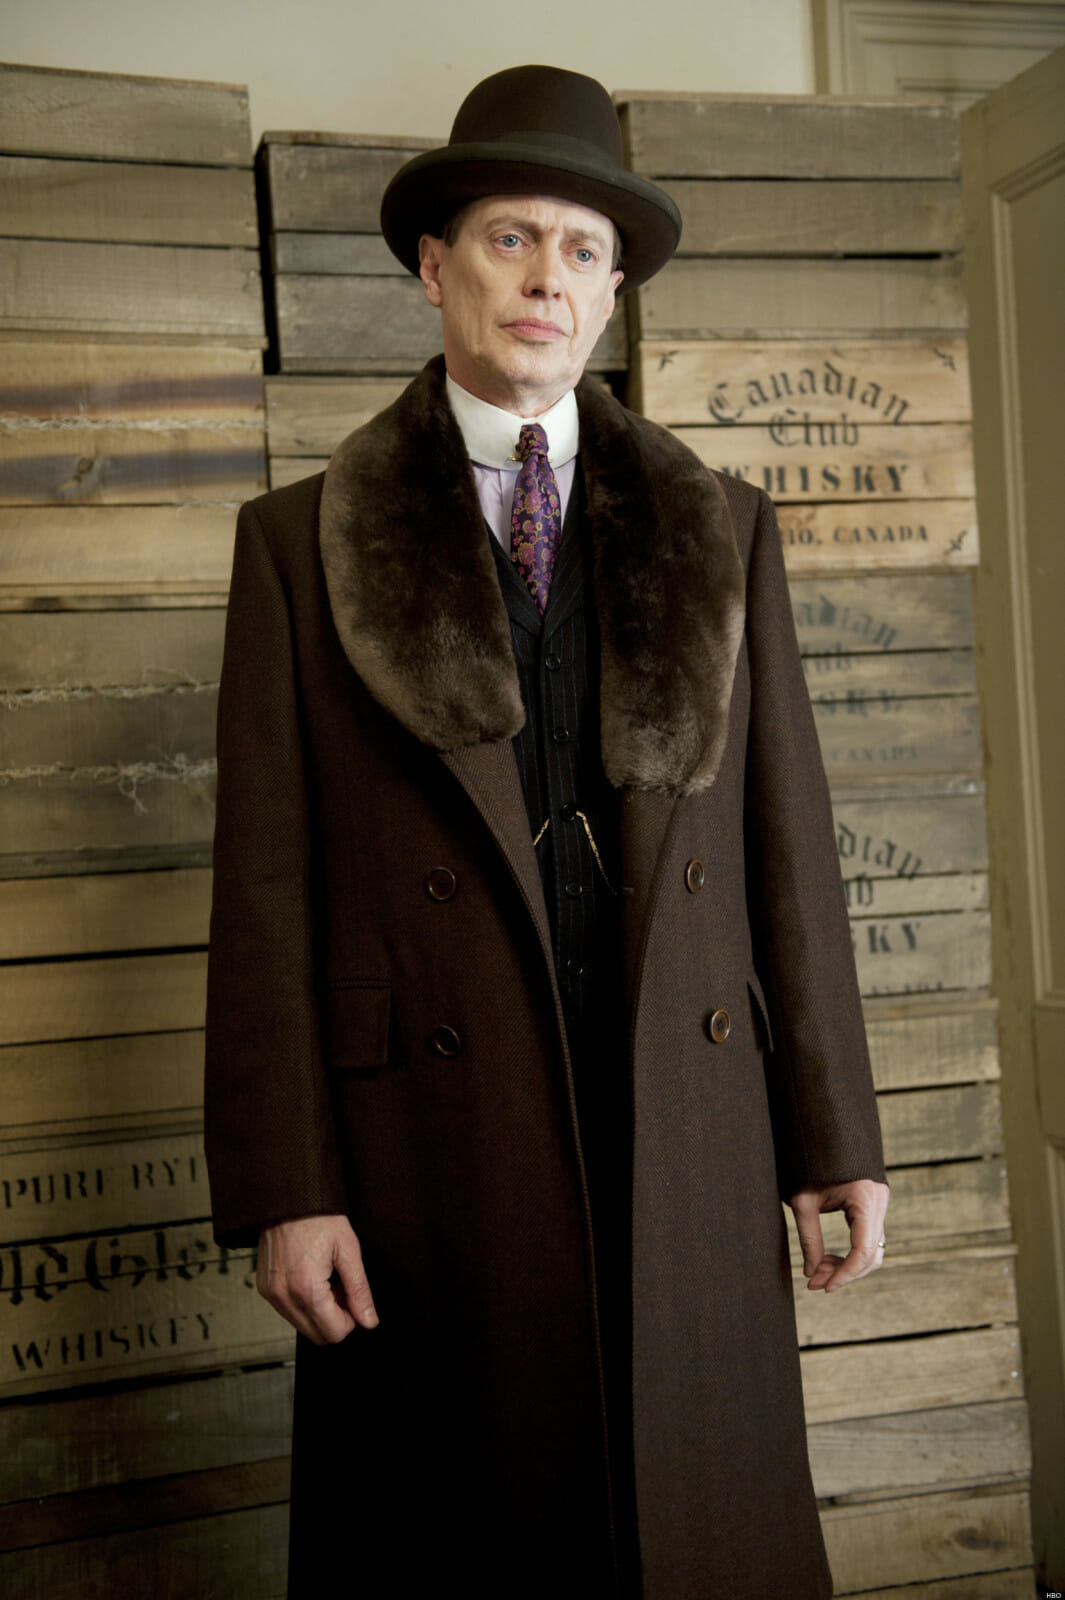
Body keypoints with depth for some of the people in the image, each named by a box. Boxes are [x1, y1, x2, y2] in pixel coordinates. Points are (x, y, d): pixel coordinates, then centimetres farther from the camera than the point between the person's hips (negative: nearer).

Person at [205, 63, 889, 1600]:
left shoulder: (721, 531, 10)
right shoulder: (304, 543, 3)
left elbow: (790, 845, 8)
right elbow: (265, 884, -1)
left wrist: (835, 1139, 5)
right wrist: (284, 1188, -7)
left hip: (689, 1143, 2)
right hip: (431, 1152, -2)